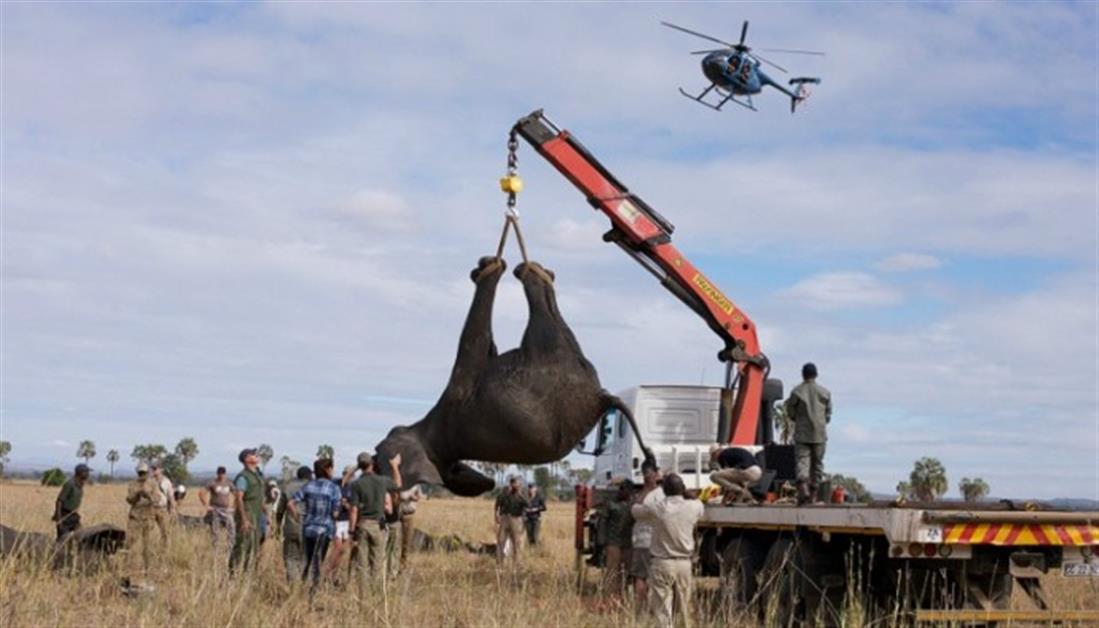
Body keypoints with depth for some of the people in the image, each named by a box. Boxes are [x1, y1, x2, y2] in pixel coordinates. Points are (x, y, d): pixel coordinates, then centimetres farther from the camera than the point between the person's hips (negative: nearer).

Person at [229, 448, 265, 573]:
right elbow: (238, 498, -18)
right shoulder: (243, 477, -12)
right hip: (247, 515, -9)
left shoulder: (258, 475, 15)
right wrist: (244, 520, -24)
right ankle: (232, 572, -7)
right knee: (242, 545, -10)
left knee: (254, 547, 10)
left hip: (256, 516, 9)